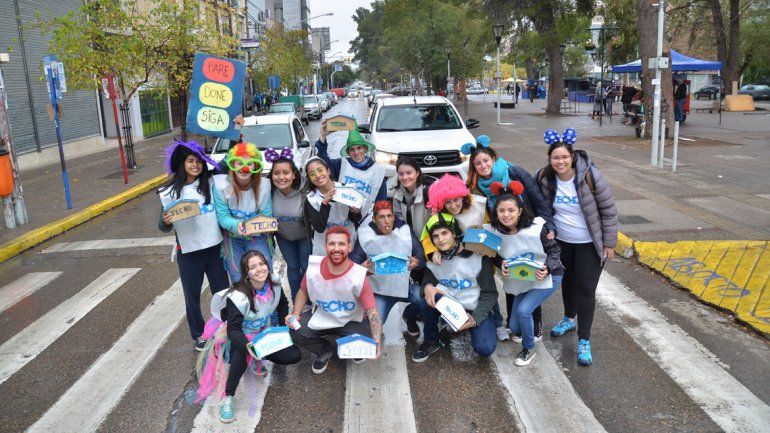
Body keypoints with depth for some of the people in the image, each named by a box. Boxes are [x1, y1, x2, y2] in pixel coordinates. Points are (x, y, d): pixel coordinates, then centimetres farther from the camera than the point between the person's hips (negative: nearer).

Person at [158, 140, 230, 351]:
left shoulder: (211, 183, -2)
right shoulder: (170, 191, -5)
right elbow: (165, 227, -2)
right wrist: (165, 222, -24)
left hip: (214, 247, 1)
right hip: (188, 252, -1)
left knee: (222, 291, 12)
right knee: (192, 296, 12)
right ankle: (199, 334, 30)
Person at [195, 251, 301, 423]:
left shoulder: (274, 288, -10)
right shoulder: (238, 296, -26)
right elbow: (233, 329, -30)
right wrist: (248, 346, -48)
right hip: (241, 338, -5)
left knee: (294, 355, -14)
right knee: (242, 353, -41)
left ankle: (259, 358, 8)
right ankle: (227, 399, -27)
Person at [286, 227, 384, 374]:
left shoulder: (359, 276, -28)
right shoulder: (313, 267, -18)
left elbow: (372, 312, -31)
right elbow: (303, 291, 4)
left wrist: (376, 342, -47)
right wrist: (295, 314, -12)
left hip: (352, 320, -2)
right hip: (320, 317, 3)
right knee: (296, 332, -20)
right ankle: (324, 350, 14)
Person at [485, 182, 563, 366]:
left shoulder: (536, 228, -25)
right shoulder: (494, 231, -16)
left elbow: (554, 249, -10)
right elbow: (494, 255, 2)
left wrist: (547, 268, -26)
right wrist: (501, 264, -20)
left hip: (547, 277, -4)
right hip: (520, 281, 4)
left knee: (523, 310, -23)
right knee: (514, 327, 7)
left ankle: (529, 349, 5)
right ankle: (522, 330, 47)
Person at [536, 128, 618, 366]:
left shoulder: (590, 176, -21)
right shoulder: (544, 178, -10)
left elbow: (609, 210, -13)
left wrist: (609, 242, -10)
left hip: (589, 244, -4)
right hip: (561, 242, 4)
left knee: (586, 290, -4)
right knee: (567, 282, 21)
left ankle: (584, 341, 5)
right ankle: (569, 319, 46)